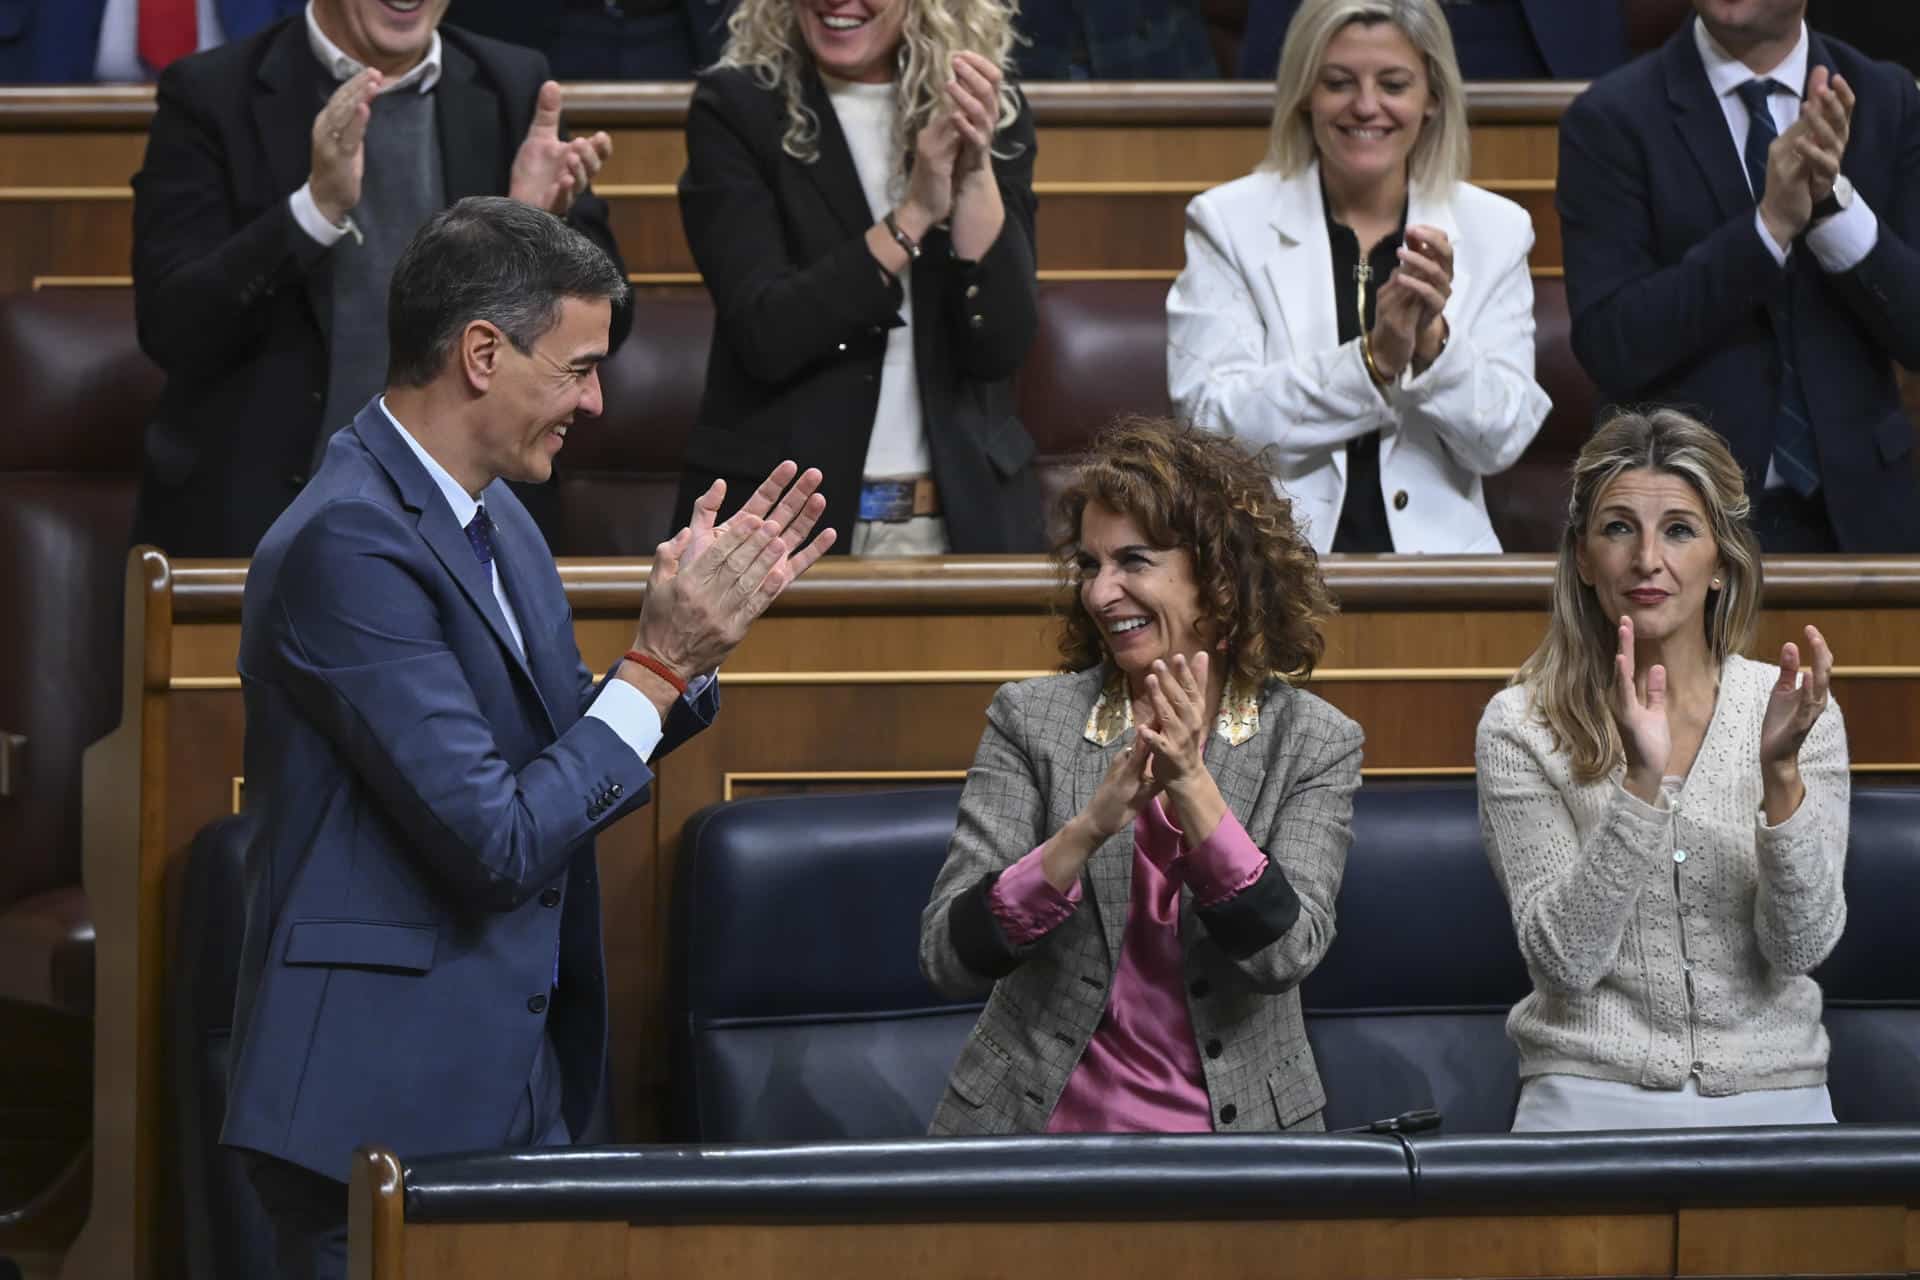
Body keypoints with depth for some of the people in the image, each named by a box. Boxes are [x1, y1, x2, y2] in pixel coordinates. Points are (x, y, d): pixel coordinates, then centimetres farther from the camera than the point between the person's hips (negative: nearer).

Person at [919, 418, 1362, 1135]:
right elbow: (946, 959, -7)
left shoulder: (1315, 744, 4)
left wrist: (1192, 790, -20)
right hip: (1039, 1125, 0)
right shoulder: (1030, 720, 3)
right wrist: (1090, 826, -20)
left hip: (1237, 1130, 1)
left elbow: (1285, 955, -10)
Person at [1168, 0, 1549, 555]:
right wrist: (1373, 360, -16)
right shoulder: (1229, 222, 3)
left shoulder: (1495, 231, 8)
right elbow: (1210, 419, -7)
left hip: (1433, 548, 2)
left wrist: (1433, 341, -13)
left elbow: (1501, 442, 4)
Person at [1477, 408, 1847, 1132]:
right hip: (1594, 1095, -2)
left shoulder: (1796, 712, 5)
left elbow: (1801, 947, -3)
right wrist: (1641, 781, -18)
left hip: (1772, 1097, 2)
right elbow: (1565, 958, -9)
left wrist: (1781, 771, -16)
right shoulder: (1521, 727, 0)